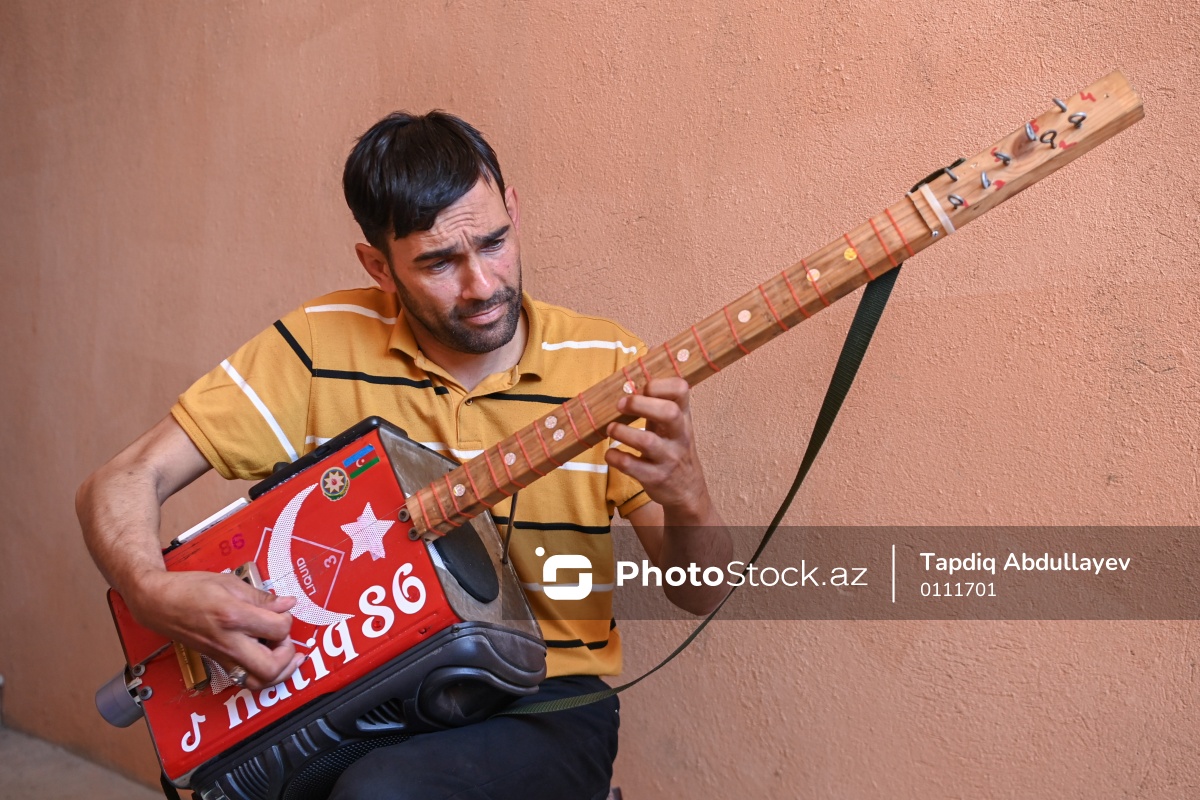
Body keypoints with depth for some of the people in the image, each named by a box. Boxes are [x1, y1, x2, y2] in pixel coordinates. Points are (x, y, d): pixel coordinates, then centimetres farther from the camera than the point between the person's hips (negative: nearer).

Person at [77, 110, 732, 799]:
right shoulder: (322, 345, -5)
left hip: (544, 699, -1)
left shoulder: (611, 368, -7)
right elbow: (124, 482, -3)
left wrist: (686, 498, -29)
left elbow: (698, 594, -5)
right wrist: (157, 594, -25)